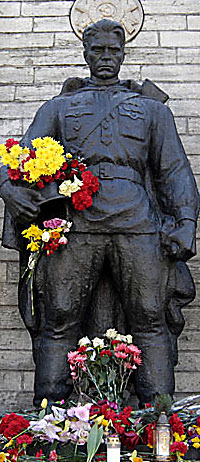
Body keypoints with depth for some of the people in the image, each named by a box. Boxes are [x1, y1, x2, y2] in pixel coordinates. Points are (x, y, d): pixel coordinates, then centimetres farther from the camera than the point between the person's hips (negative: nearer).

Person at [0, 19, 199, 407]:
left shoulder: (151, 109, 27)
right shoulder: (58, 107, 26)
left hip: (136, 222, 1)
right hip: (74, 223, 0)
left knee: (149, 322, -4)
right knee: (58, 323, -5)